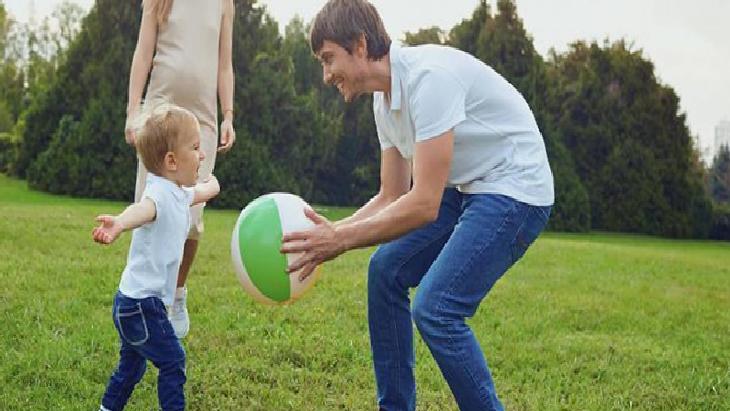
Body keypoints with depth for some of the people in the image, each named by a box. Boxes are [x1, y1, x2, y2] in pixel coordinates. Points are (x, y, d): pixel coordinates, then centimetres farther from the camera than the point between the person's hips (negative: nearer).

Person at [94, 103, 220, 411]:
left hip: (135, 303, 10)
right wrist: (118, 224, -67)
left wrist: (212, 184, 56)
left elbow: (203, 192, 34)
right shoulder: (160, 193, -22)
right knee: (172, 362, -4)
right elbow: (144, 208, -46)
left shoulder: (179, 193, 10)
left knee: (132, 364, 21)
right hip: (141, 304, -10)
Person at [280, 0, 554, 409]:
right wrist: (330, 233, -4)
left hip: (515, 189, -10)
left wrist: (341, 240, -25)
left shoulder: (428, 76, -25)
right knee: (386, 270, 10)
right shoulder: (385, 99, 5)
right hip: (467, 189, 10)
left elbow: (423, 204, -28)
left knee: (435, 309, -19)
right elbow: (392, 198, 10)